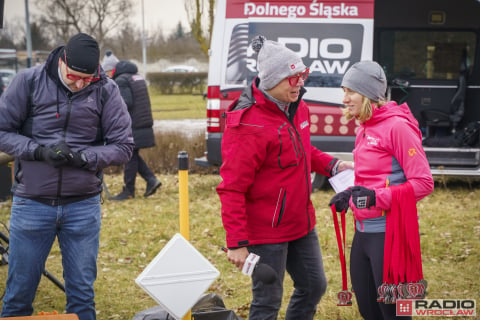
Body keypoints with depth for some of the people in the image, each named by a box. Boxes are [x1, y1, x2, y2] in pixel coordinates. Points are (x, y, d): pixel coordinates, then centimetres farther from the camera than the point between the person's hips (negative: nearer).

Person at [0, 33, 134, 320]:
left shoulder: (106, 91, -2)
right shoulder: (29, 82, -4)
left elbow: (123, 147, 0)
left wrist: (83, 157, -16)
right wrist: (39, 150, -17)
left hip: (83, 206, 1)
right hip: (32, 203, 0)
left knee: (82, 293, 9)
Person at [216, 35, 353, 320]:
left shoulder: (296, 108, 3)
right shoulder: (249, 125, -23)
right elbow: (232, 188, -21)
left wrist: (331, 165, 2)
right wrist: (236, 242, -22)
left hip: (302, 225, 9)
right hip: (267, 233, -9)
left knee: (314, 286, 18)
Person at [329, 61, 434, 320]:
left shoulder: (397, 126, -14)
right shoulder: (364, 129, 12)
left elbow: (423, 183, -17)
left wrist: (376, 198, -25)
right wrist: (350, 195, 6)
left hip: (389, 233, -8)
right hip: (363, 231, 8)